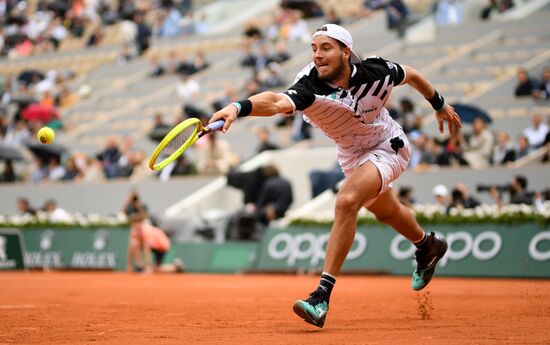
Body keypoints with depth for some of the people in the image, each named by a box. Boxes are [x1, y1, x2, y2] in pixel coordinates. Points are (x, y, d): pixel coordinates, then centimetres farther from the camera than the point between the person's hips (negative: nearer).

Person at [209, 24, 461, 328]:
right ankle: (428, 246, 63)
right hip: (351, 155, 4)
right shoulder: (310, 89, -32)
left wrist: (440, 105, 11)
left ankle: (322, 296, -28)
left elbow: (411, 75, -5)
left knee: (346, 202, -28)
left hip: (388, 147, -4)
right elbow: (277, 102, -54)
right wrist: (239, 107, -75)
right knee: (386, 213, 28)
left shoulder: (376, 73, -28)